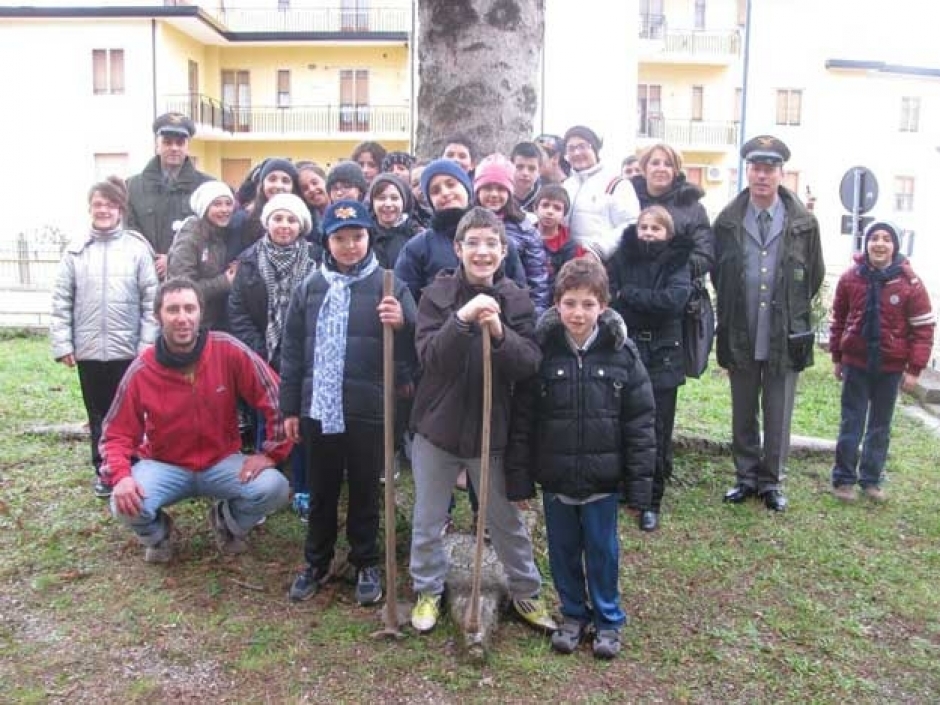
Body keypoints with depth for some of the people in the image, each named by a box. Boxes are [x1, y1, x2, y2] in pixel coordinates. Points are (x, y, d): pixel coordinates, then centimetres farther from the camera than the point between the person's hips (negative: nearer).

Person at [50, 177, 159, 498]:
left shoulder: (137, 248, -3)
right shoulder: (76, 250, 3)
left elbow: (151, 300, -4)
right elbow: (61, 301, 4)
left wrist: (148, 344, -8)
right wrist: (62, 343, -2)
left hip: (128, 349, -2)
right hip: (88, 350, 2)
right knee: (98, 414, 12)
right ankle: (104, 469, 25)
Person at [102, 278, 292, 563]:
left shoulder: (229, 351, -18)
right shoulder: (141, 371, -14)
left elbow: (276, 397, -13)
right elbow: (117, 434, -5)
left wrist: (271, 453, -13)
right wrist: (121, 476, -24)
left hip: (222, 462, 0)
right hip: (164, 465, 0)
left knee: (274, 488, -25)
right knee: (126, 504, -28)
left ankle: (227, 523, 11)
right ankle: (158, 535, 11)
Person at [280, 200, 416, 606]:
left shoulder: (389, 286, -4)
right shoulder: (310, 288, 5)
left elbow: (414, 347, -7)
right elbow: (292, 351, 7)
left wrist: (402, 324, -29)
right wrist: (290, 407, 6)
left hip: (368, 411, -2)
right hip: (318, 409, 3)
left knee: (364, 491, 12)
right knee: (321, 491, 16)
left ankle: (366, 565, 29)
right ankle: (316, 563, 33)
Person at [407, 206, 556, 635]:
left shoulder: (515, 299, -5)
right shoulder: (438, 293, -8)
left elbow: (530, 364, -13)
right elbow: (429, 357, -18)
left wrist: (499, 333, -30)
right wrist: (462, 319, -33)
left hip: (491, 429, 0)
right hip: (437, 425, 0)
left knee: (506, 520, 16)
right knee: (427, 520, 14)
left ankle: (526, 593, 35)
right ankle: (428, 590, 36)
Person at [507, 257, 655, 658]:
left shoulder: (621, 353, -8)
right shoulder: (541, 351, -7)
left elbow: (640, 422, -5)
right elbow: (521, 419, -3)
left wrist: (639, 484, -6)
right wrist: (519, 478, -3)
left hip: (602, 479, -1)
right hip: (554, 478, 1)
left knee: (602, 551, 13)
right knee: (563, 551, 16)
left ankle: (608, 620, 34)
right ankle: (573, 615, 37)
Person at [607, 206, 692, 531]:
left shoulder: (676, 263, 2)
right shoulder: (621, 258, 6)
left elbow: (674, 299, -16)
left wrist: (628, 295, -11)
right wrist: (650, 306, -11)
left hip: (661, 358, -1)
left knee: (657, 433, 2)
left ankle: (652, 503, 15)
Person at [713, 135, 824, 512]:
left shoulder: (804, 223, -3)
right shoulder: (727, 221, -2)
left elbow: (814, 277, 8)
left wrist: (790, 309, 11)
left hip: (785, 337, -1)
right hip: (740, 337, 1)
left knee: (778, 415, 7)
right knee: (743, 414, 12)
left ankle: (771, 481, 22)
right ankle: (746, 477, 27)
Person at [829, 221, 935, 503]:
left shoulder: (910, 284, -8)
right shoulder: (850, 278, -2)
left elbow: (923, 328, -4)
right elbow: (839, 320, 7)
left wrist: (915, 369, -6)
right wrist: (837, 358, 9)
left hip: (891, 367, 0)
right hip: (856, 363, 0)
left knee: (881, 427, 10)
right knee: (851, 424, 4)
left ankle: (871, 480, 22)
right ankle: (844, 479, 13)